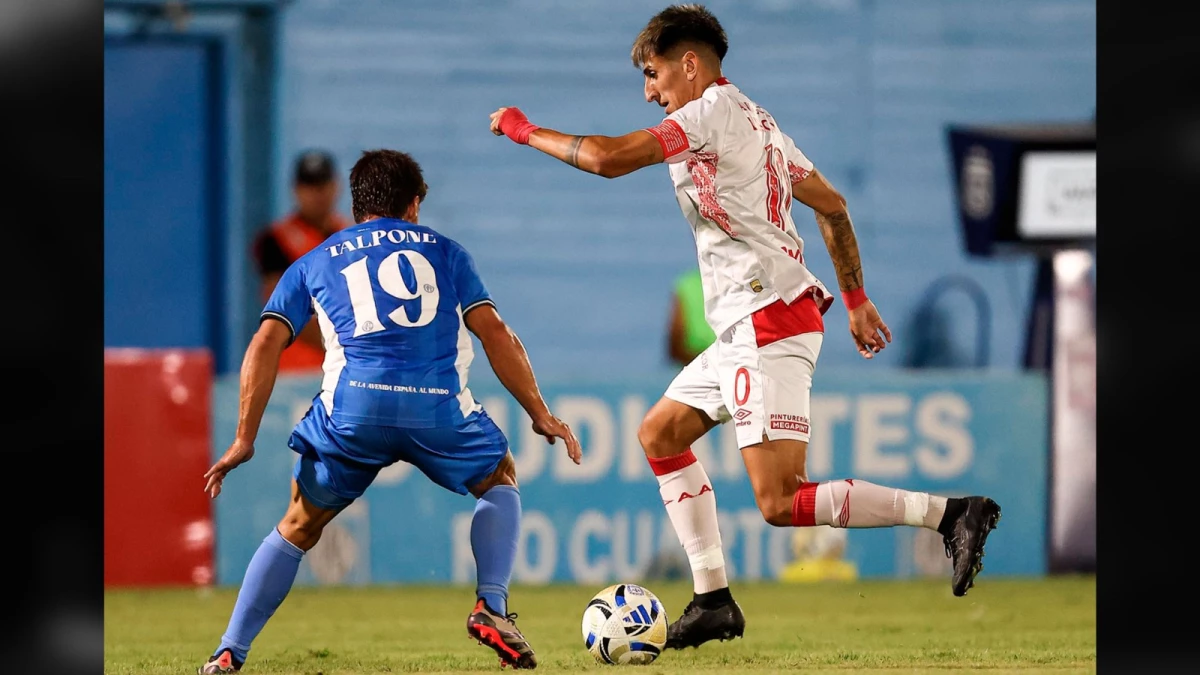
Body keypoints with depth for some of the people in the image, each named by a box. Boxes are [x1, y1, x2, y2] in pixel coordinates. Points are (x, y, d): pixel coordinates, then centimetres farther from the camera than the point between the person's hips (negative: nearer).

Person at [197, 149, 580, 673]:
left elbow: (266, 344, 13)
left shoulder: (313, 264, 25)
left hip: (353, 406, 1)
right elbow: (494, 332, 14)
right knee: (500, 482, 28)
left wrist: (245, 439, 13)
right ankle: (491, 607, 8)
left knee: (297, 529, 19)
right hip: (439, 405, -1)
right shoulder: (443, 250, 24)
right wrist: (539, 414, 18)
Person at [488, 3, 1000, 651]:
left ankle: (951, 513, -18)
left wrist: (526, 131, -2)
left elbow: (608, 158, -17)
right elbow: (831, 203, 25)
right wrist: (856, 300, 28)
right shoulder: (754, 118, 20)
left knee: (782, 504, -15)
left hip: (770, 324, -11)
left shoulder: (714, 111, -9)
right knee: (660, 434, 19)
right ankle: (713, 600, 17)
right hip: (745, 329, 11)